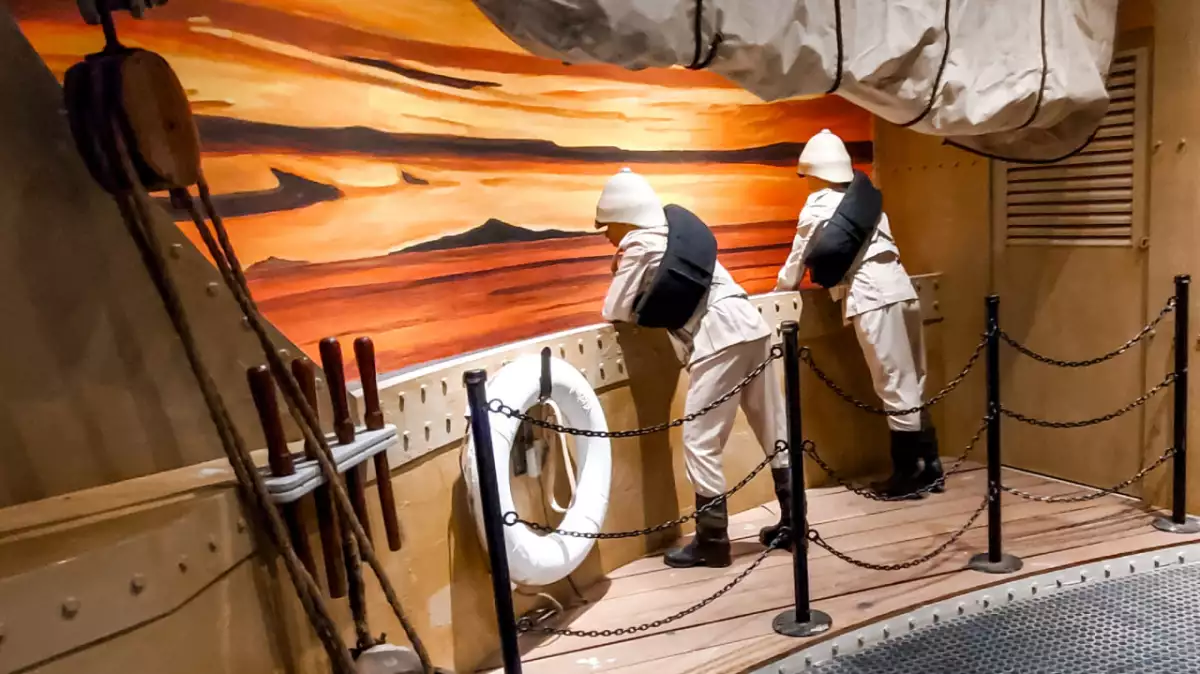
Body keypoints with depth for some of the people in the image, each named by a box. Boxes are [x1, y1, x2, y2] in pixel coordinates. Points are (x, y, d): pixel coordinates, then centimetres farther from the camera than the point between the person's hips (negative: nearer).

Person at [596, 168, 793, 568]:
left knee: (699, 442, -2)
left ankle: (712, 539, 4)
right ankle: (792, 521, 22)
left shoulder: (638, 245, -1)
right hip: (750, 327, 9)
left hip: (721, 339, -9)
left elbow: (615, 313, 0)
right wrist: (647, 301, 19)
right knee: (774, 433, 13)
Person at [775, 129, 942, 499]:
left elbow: (798, 259, 11)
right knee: (912, 384, 12)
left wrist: (781, 289, 28)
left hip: (873, 299, -8)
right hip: (899, 288, 8)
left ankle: (909, 474, 5)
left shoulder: (818, 207, 2)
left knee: (894, 387, -3)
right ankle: (929, 465, 18)